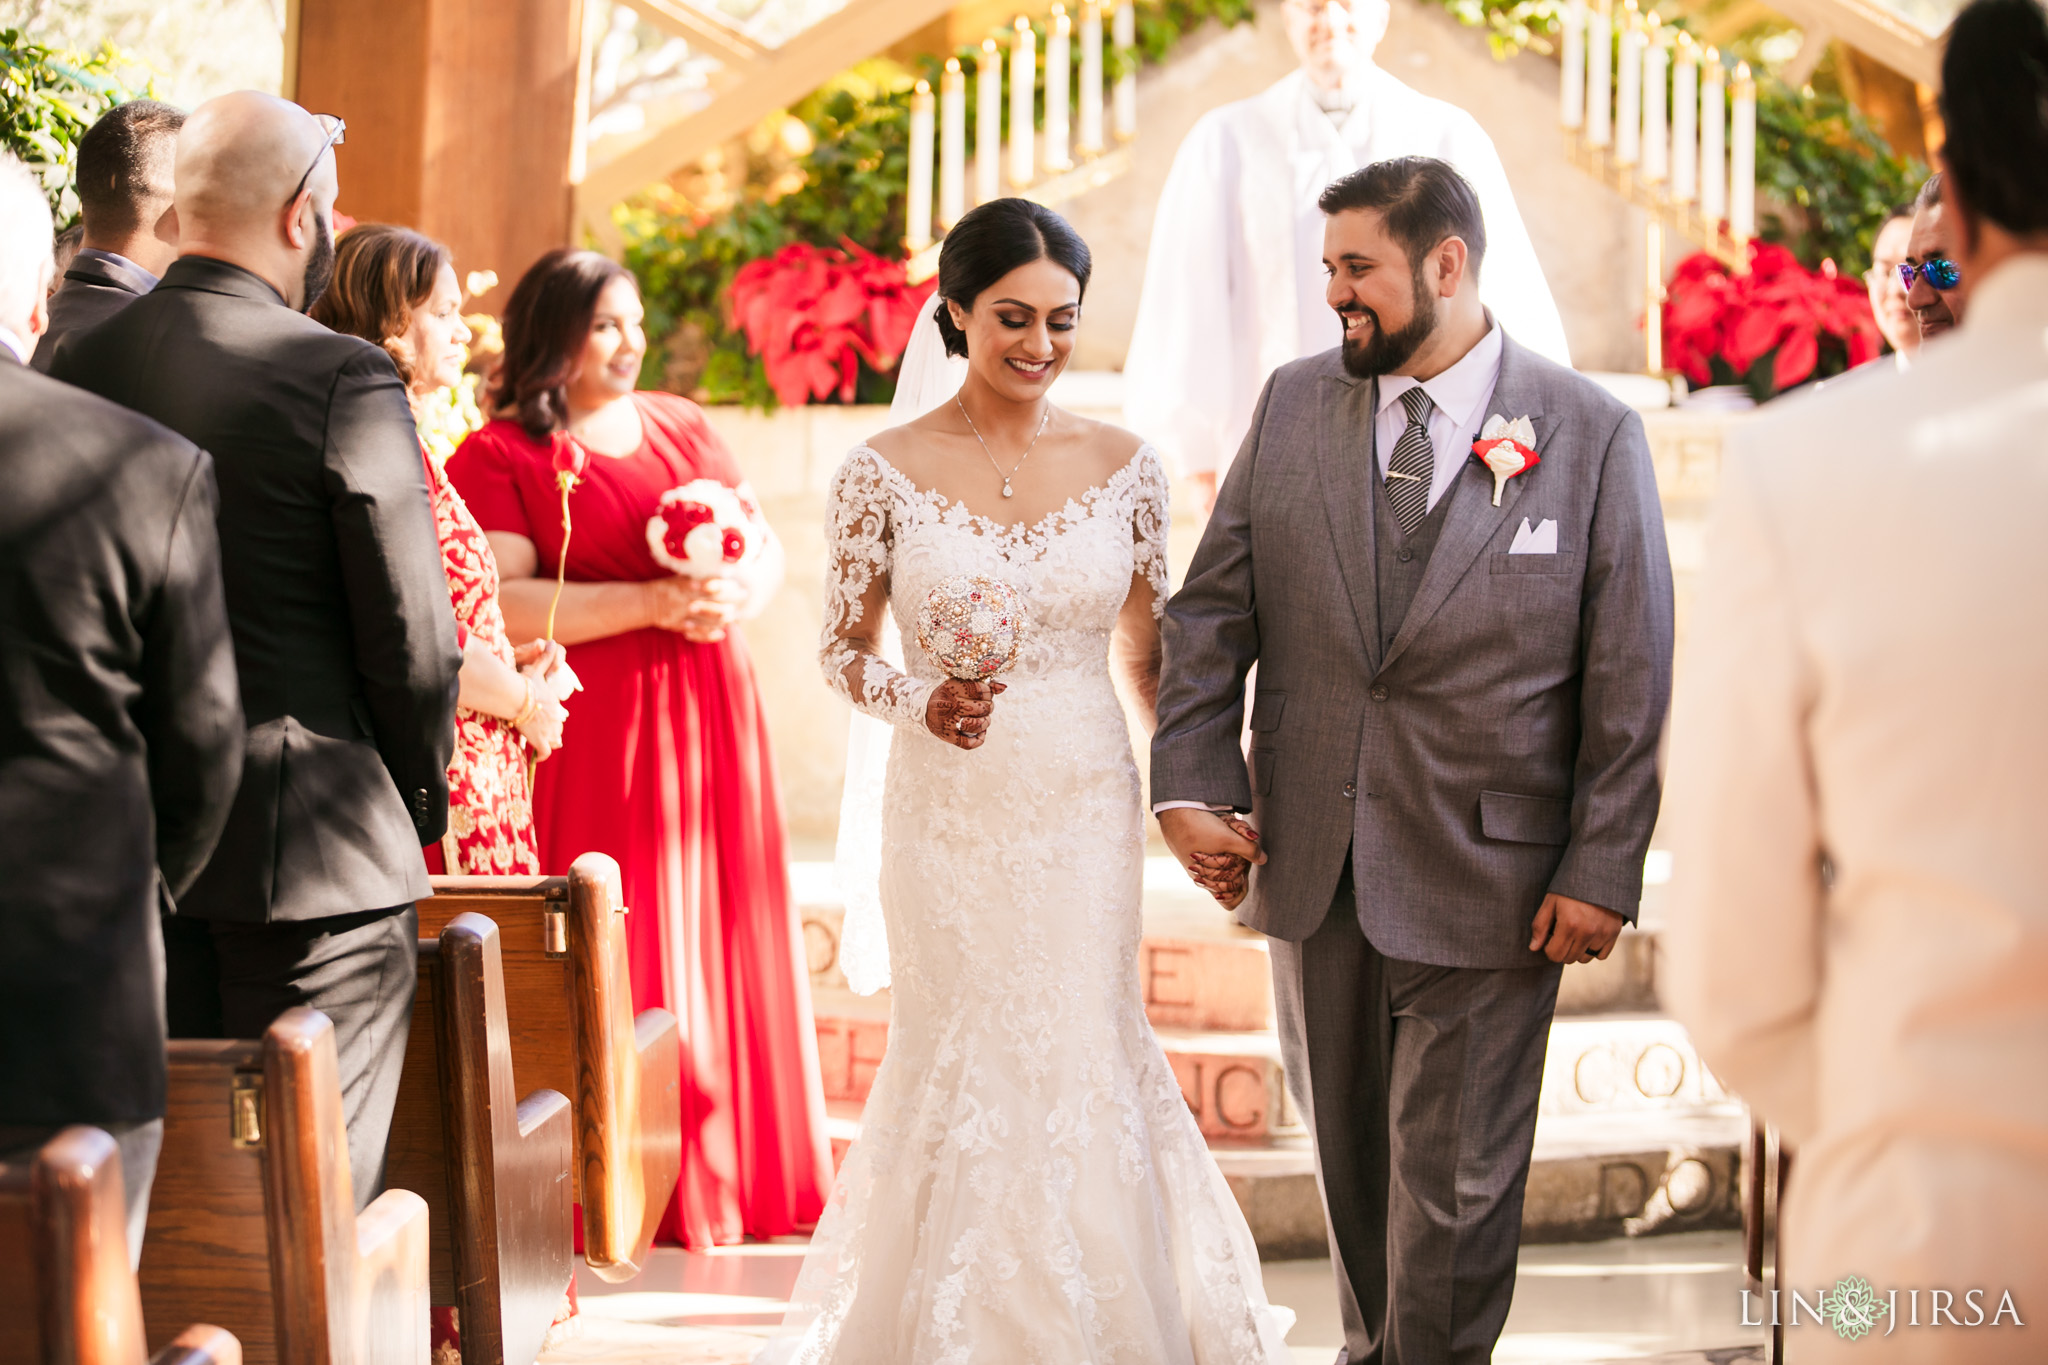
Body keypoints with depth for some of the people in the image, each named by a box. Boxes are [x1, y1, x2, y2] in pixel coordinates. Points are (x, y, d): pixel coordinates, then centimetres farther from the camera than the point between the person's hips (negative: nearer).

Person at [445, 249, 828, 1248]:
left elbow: (766, 546, 14)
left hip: (710, 715, 5)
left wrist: (734, 598, -8)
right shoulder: (499, 456, -2)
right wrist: (651, 603, -18)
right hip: (598, 735, -5)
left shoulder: (680, 425, 15)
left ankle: (743, 1170, 18)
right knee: (625, 953, -4)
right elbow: (502, 606, -14)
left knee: (725, 934, 8)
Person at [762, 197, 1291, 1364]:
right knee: (961, 1070, 7)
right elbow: (845, 652, 3)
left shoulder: (1123, 468, 0)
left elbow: (1145, 653, 8)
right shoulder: (886, 471, -5)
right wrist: (920, 700, -16)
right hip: (949, 818, -1)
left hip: (1084, 816, 1)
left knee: (1082, 1067, 3)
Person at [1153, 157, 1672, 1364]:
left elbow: (1630, 677, -6)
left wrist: (1602, 872, -9)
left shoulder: (1594, 434, -7)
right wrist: (1193, 778, -6)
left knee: (1455, 1177, 5)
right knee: (1350, 1152, 16)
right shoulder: (1294, 406, 3)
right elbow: (1212, 610, 5)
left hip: (1487, 884, -4)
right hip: (1311, 867, 4)